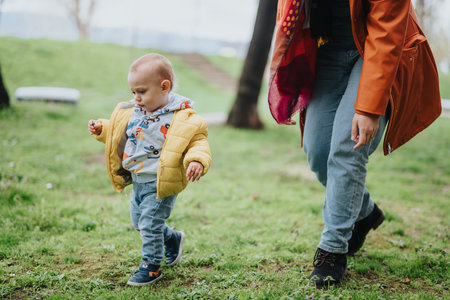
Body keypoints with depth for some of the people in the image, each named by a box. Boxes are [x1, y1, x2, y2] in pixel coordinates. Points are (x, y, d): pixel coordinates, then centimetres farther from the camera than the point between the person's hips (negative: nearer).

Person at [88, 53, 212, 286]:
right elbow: (118, 135, 19)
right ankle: (173, 239, 45)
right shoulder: (132, 112, 2)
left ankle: (151, 267, 19)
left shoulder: (182, 119, -20)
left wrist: (197, 161, -41)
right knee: (138, 222, 22)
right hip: (138, 181, 8)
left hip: (160, 184, -8)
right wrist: (102, 129, 6)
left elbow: (198, 143, -22)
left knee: (150, 225, -2)